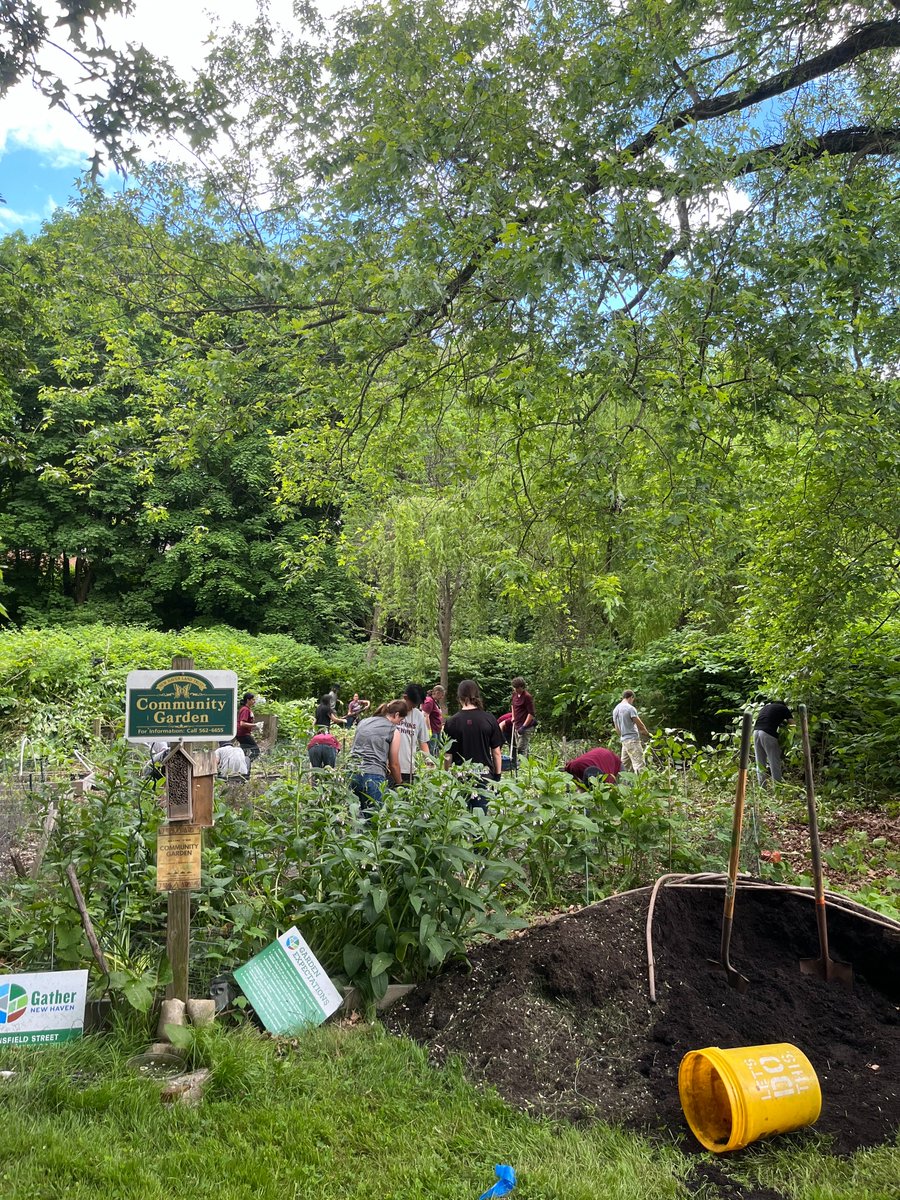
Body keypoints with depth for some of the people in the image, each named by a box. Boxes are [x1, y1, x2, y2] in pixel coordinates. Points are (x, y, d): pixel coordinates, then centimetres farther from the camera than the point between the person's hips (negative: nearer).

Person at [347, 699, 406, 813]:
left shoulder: (363, 722, 19)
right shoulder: (394, 731, 4)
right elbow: (394, 764, 7)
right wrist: (399, 784, 24)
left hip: (352, 774, 5)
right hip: (373, 777, -5)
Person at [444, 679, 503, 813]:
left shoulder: (453, 722, -5)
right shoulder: (489, 719, -2)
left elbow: (448, 755, -1)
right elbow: (496, 752, 2)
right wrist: (497, 776, 12)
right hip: (484, 775, 1)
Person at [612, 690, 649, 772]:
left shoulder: (615, 709, 12)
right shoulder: (630, 708, -12)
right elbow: (640, 725, -9)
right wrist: (647, 734, 7)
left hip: (624, 740, 8)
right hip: (633, 739, -8)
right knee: (639, 764, -10)